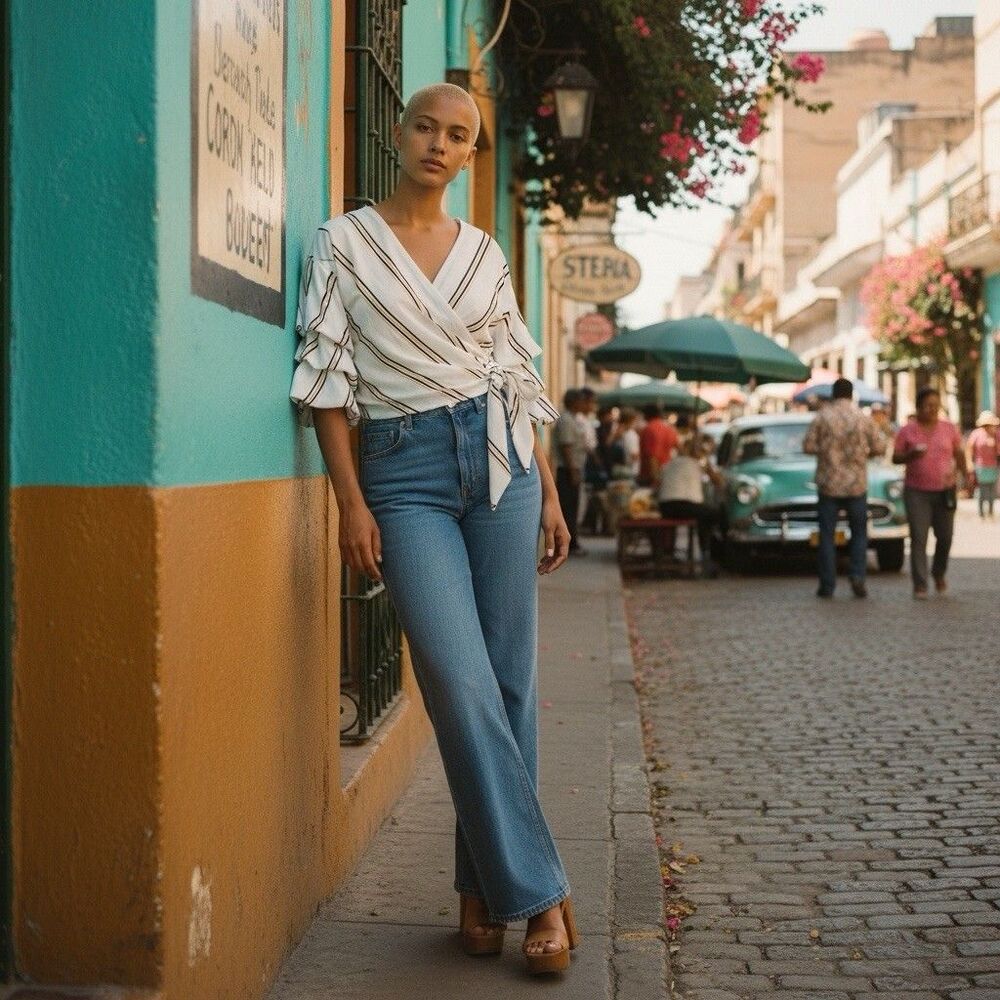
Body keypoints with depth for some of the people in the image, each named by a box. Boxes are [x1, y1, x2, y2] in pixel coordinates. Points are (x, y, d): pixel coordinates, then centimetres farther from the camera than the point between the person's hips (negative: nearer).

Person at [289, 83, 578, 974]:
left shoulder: (485, 254, 12)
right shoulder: (344, 242, 3)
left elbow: (517, 379, 15)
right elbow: (327, 376, -2)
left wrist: (550, 493, 10)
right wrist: (350, 501, -8)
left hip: (499, 458, 3)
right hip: (403, 471, -3)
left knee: (508, 681, 2)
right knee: (462, 683, -12)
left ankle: (485, 888, 14)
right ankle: (537, 889, -2)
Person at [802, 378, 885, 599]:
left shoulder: (822, 417, -5)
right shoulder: (864, 418, -2)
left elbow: (808, 446, -7)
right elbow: (878, 447, 1)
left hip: (828, 483, -1)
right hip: (856, 484, 1)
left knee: (827, 536, 5)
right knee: (859, 533, 13)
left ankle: (827, 585, 3)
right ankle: (858, 575, -4)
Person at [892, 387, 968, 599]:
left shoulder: (949, 429, 4)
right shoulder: (907, 431, -1)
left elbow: (959, 454, 12)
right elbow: (895, 458, 1)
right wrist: (911, 454, -18)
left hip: (945, 491, 2)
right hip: (917, 492, -2)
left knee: (945, 537, 8)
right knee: (918, 538, -8)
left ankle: (939, 573, 34)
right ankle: (920, 585, -5)